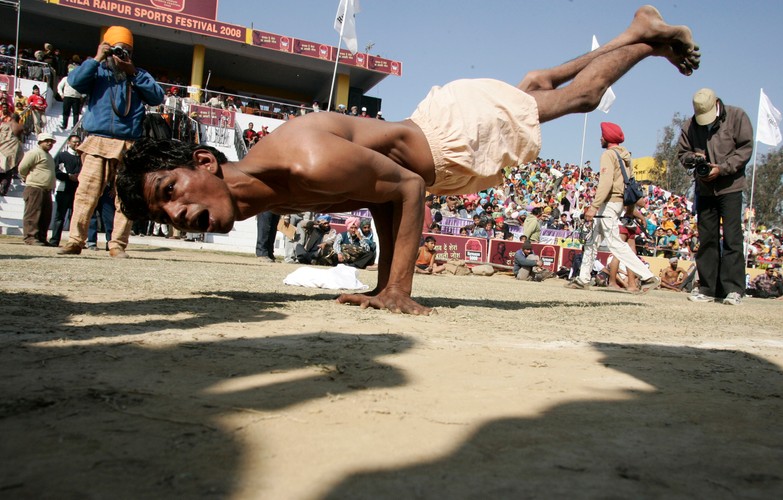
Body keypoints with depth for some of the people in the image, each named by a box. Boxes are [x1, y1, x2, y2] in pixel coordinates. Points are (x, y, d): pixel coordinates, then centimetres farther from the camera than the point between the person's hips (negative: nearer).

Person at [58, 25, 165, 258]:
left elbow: (157, 97, 2)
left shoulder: (139, 75, 19)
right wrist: (96, 59, -2)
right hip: (97, 143, -1)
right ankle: (75, 240, -3)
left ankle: (118, 245, 0)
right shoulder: (97, 72, 15)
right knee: (86, 193, -8)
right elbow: (74, 81, -3)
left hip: (129, 147, 1)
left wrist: (133, 72, -3)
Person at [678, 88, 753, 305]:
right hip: (704, 188, 4)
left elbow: (746, 148, -7)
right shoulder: (690, 125, 6)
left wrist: (721, 168, -17)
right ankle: (707, 288, 9)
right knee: (706, 239, 5)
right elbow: (682, 152, 14)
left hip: (731, 187, -4)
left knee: (732, 237, -9)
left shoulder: (737, 116, -3)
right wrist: (692, 157, -9)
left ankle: (733, 289, -7)